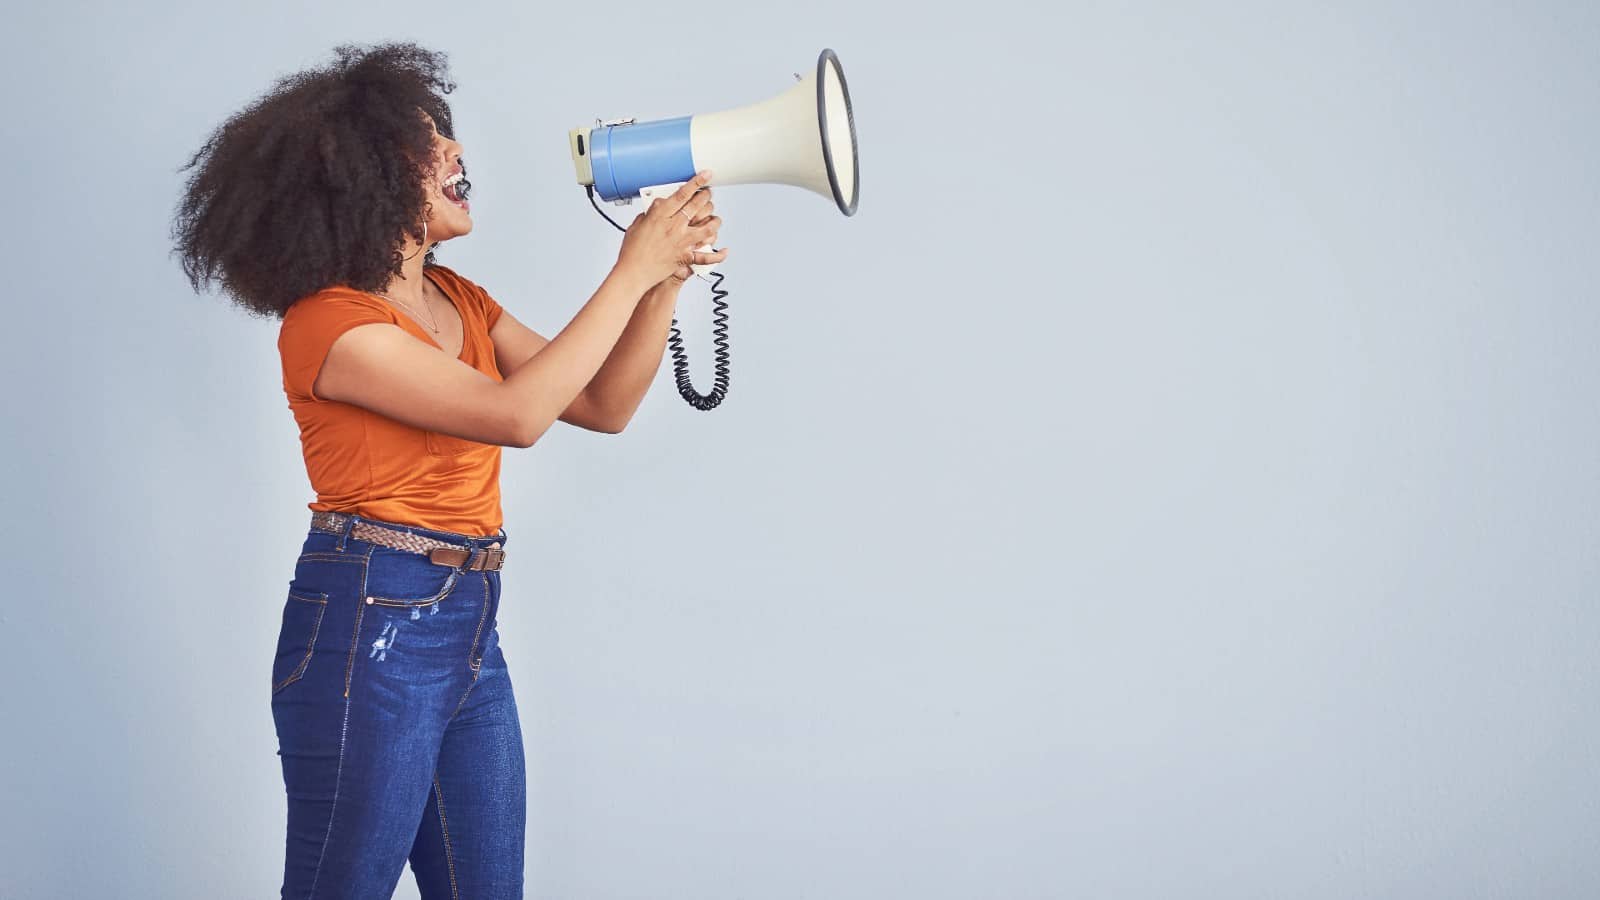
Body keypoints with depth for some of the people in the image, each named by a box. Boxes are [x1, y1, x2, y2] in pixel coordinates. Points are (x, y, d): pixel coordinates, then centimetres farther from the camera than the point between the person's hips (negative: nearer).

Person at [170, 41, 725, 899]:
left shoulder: (458, 301, 11)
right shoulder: (328, 322, -14)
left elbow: (603, 404, 8)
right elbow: (516, 414, -21)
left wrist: (667, 276, -5)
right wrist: (630, 270, -16)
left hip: (471, 634, 8)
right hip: (367, 632, -8)